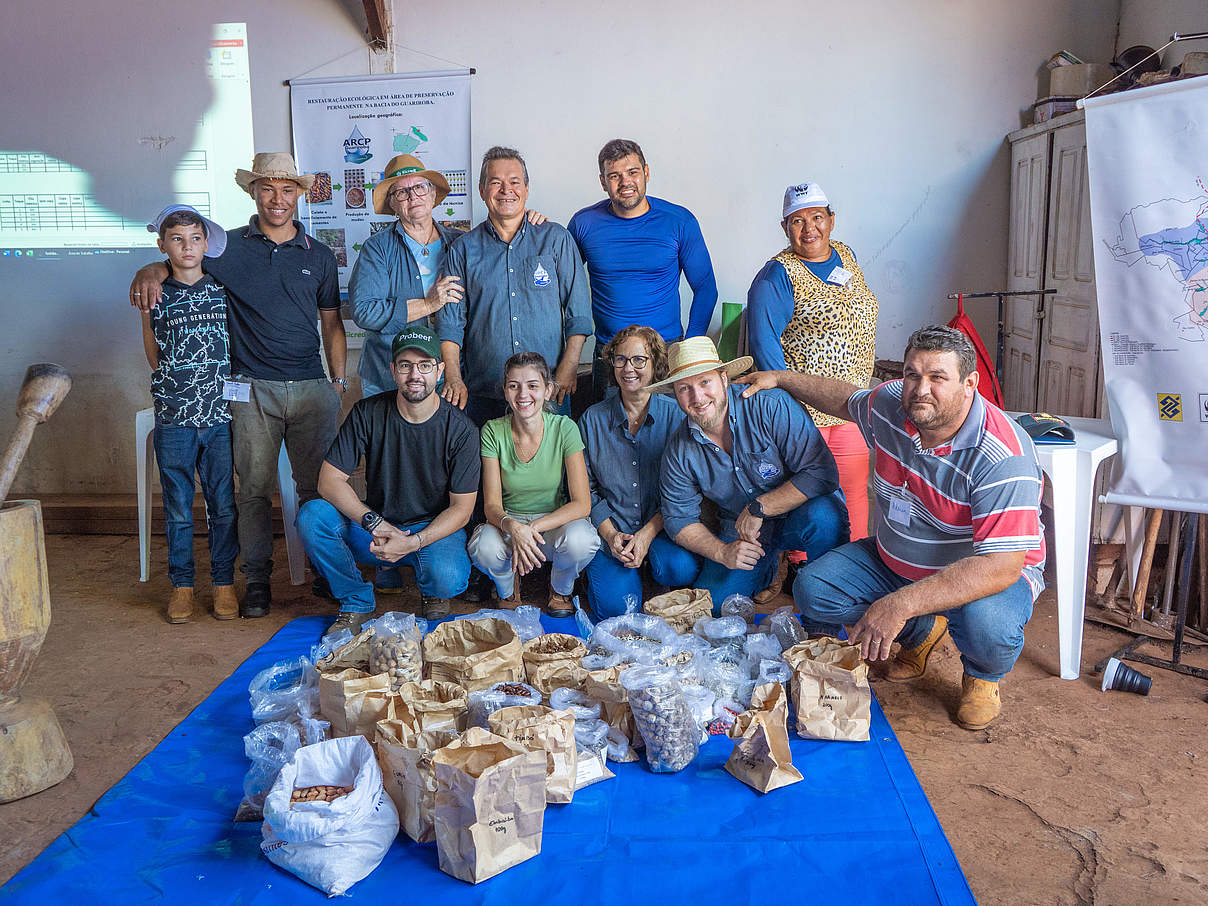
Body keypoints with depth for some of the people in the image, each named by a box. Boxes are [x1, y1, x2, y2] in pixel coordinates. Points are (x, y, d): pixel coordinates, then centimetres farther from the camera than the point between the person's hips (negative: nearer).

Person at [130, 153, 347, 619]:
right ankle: (257, 581, 14)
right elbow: (180, 261, 7)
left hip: (311, 387, 1)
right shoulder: (229, 247, 7)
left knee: (320, 487, 2)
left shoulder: (319, 256, 12)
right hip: (252, 389, -1)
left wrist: (338, 381, 8)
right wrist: (151, 271, -18)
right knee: (254, 489, 3)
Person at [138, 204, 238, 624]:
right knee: (178, 508, 7)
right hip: (173, 418, 0)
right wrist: (176, 385, 5)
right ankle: (182, 584, 19)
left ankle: (223, 582, 16)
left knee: (223, 505, 4)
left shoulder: (223, 289, 5)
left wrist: (217, 382, 5)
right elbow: (153, 356, 13)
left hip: (220, 415, 0)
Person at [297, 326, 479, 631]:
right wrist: (374, 523, -24)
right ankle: (356, 603, -2)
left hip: (434, 528, -2)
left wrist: (412, 542, -26)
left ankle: (432, 594, 7)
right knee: (311, 516, -24)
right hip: (375, 523, 3)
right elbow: (329, 480, -10)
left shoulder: (461, 430, -12)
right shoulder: (367, 413, -7)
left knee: (447, 578, -35)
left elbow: (461, 509, -10)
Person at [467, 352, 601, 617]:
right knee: (485, 548, -34)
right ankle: (508, 590, 5)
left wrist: (534, 527, -30)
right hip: (508, 522, 0)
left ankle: (560, 590, 3)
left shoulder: (564, 428, -13)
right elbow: (492, 504, -12)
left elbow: (582, 503, -16)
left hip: (554, 520, 0)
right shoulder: (493, 431, -10)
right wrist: (513, 527, -35)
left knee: (580, 540, -35)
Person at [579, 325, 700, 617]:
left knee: (680, 568, -31)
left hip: (661, 523, 0)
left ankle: (651, 556, 5)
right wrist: (610, 534, -10)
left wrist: (647, 534, -16)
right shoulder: (593, 420, 1)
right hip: (610, 528, 0)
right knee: (615, 604, -21)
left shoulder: (675, 416, -3)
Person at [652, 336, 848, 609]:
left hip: (799, 515, -4)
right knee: (711, 602, -13)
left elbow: (822, 474, -26)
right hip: (739, 532, 4)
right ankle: (770, 567, 20)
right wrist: (723, 552, -16)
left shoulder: (772, 407, -23)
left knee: (822, 516, -37)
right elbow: (679, 518, 0)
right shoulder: (679, 449, -8)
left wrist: (758, 508, -26)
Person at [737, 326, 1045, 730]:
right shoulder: (891, 404, -12)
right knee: (812, 590, -11)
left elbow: (1001, 566, -39)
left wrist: (901, 603, -46)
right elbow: (846, 400, 15)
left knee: (987, 626, -38)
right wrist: (779, 377, 17)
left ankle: (982, 675, 3)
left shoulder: (1003, 457, -32)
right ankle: (923, 632, 14)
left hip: (990, 572, -6)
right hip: (894, 561, 6)